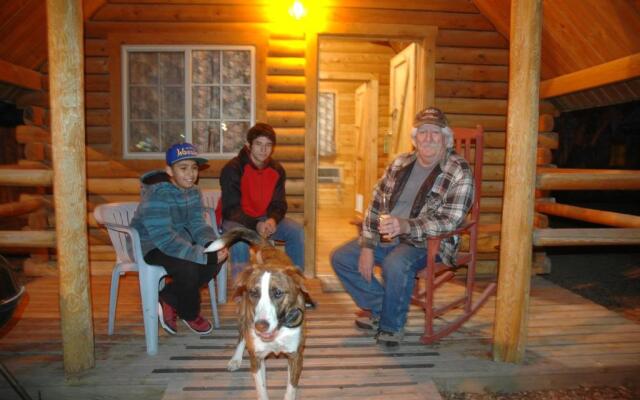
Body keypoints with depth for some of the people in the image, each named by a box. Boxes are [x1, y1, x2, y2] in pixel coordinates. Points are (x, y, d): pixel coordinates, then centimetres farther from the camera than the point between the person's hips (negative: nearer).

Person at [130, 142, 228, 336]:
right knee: (187, 267, -31)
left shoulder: (193, 191, -2)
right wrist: (205, 254, -35)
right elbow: (164, 239, -33)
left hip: (179, 239, 8)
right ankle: (190, 314, 1)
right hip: (151, 245, -7)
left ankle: (167, 299, 3)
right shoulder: (157, 194, -26)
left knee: (218, 258, -10)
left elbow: (198, 224, -2)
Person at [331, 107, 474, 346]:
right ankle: (380, 308, 12)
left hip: (427, 243, -6)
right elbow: (376, 205, 4)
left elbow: (449, 221, -21)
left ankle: (392, 325, -7)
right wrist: (367, 247, -6)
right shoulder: (400, 164, 4)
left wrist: (406, 226, -37)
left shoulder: (459, 173, -12)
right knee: (341, 258, -4)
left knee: (395, 265, -36)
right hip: (387, 237, 6)